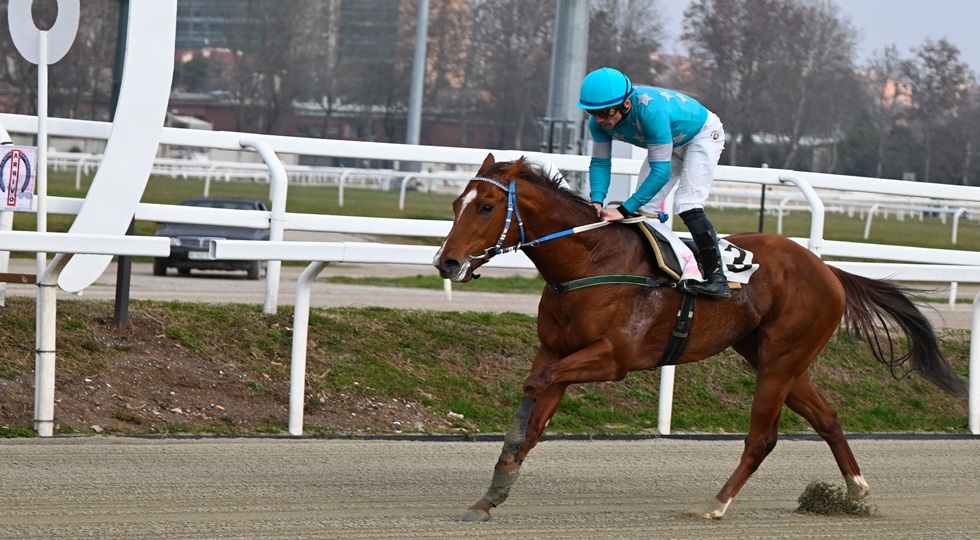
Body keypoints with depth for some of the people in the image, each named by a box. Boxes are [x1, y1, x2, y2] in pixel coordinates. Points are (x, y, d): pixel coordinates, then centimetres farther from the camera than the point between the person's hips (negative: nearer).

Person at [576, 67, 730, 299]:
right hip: (670, 142, 7)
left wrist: (624, 210, -45)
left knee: (687, 205, -22)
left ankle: (717, 278, -22)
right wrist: (597, 201, -31)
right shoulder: (600, 121, -23)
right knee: (644, 207, -1)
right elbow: (600, 163, -13)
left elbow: (661, 172, -42)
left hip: (703, 134, -7)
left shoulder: (651, 110, -44)